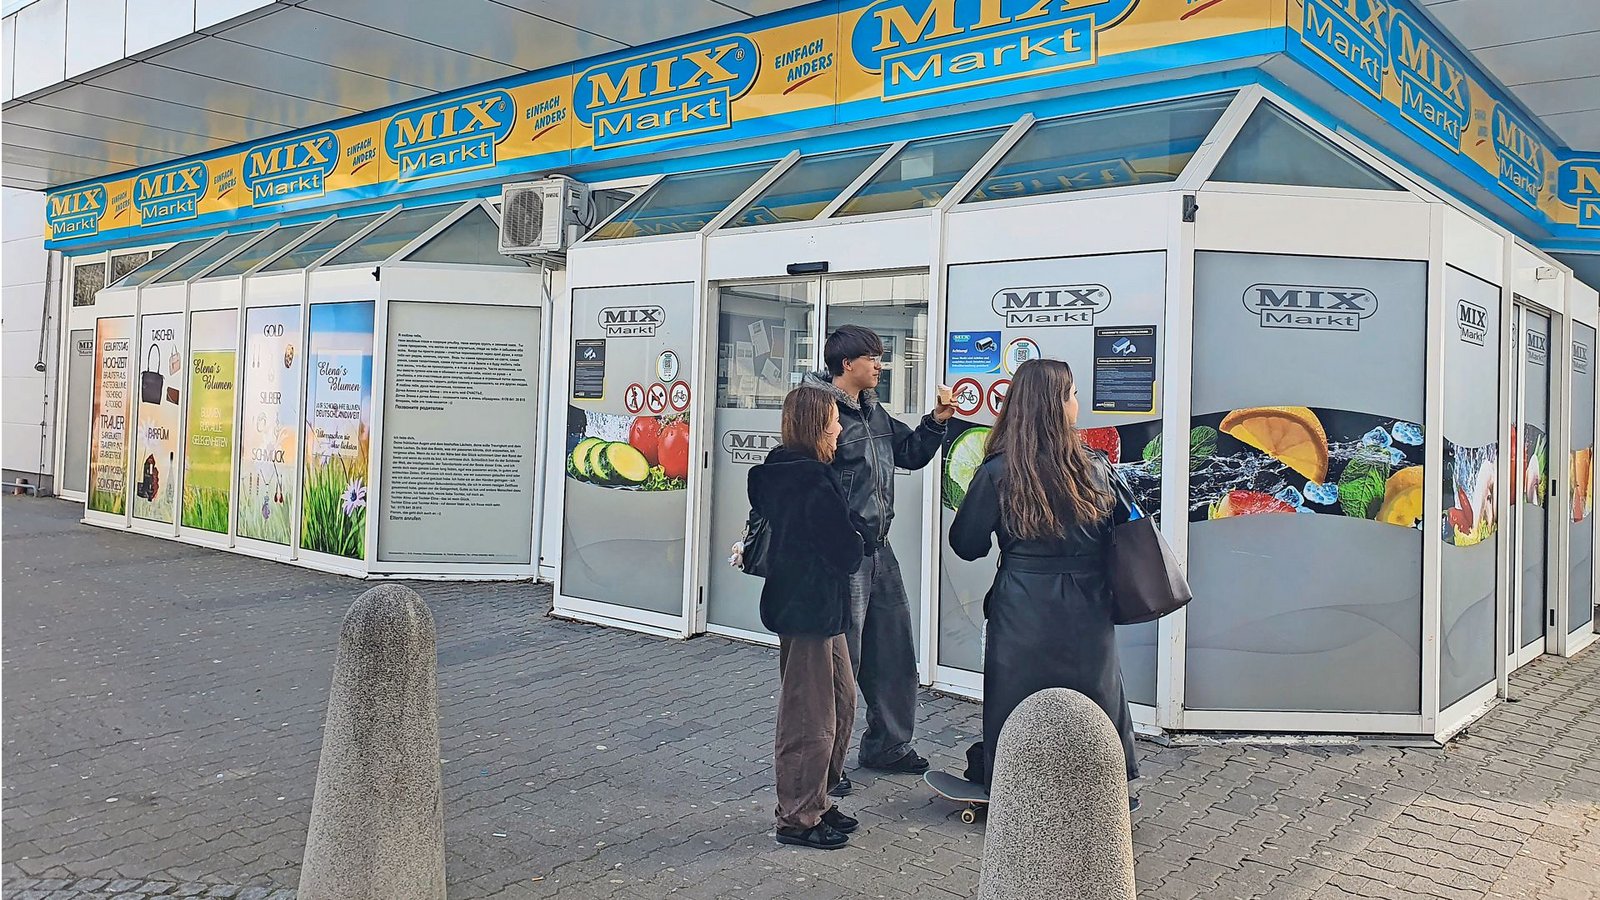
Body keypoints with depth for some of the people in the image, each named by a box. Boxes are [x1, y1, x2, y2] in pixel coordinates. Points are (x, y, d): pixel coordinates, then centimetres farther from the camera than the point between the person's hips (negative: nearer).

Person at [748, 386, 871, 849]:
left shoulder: (778, 474, 8)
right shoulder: (815, 482, -21)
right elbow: (847, 551, -18)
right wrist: (857, 537, 3)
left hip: (799, 600, 10)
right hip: (812, 607, -10)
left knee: (842, 700, 20)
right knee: (811, 717, 2)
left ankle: (815, 802, 30)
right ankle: (798, 818, 15)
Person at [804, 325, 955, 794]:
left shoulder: (873, 412, 14)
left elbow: (911, 454, 25)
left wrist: (936, 421, 9)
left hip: (878, 549, 10)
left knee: (895, 653, 17)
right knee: (840, 659, -2)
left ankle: (887, 745, 33)